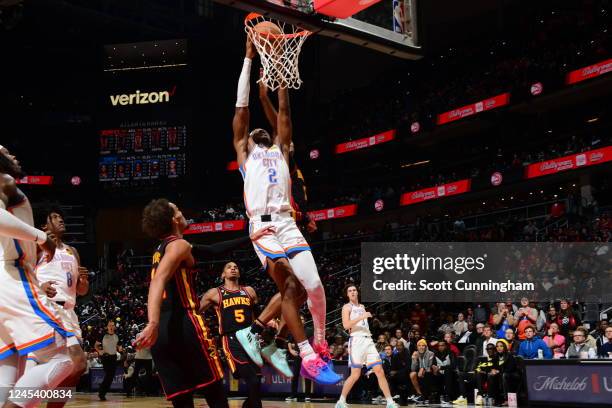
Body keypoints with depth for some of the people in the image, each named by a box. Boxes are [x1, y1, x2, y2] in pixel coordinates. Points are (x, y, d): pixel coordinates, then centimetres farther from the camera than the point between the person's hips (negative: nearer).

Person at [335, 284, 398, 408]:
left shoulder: (362, 307, 22)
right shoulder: (347, 307, 0)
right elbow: (346, 325, -15)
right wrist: (361, 317, -21)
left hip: (368, 340, 6)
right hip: (357, 340, -6)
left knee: (380, 371, -2)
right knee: (355, 375, -8)